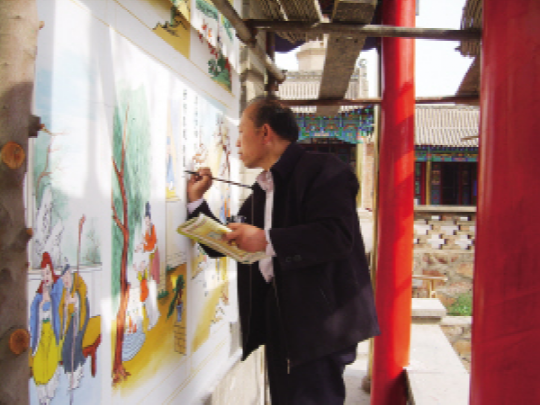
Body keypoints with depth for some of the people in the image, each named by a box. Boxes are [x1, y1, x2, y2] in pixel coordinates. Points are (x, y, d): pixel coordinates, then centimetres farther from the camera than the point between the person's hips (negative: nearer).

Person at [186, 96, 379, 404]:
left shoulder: (321, 170, -10)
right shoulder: (261, 190, 18)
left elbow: (338, 235, -24)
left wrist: (268, 240, -26)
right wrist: (196, 199, 15)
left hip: (318, 318, -9)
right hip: (277, 317, 9)